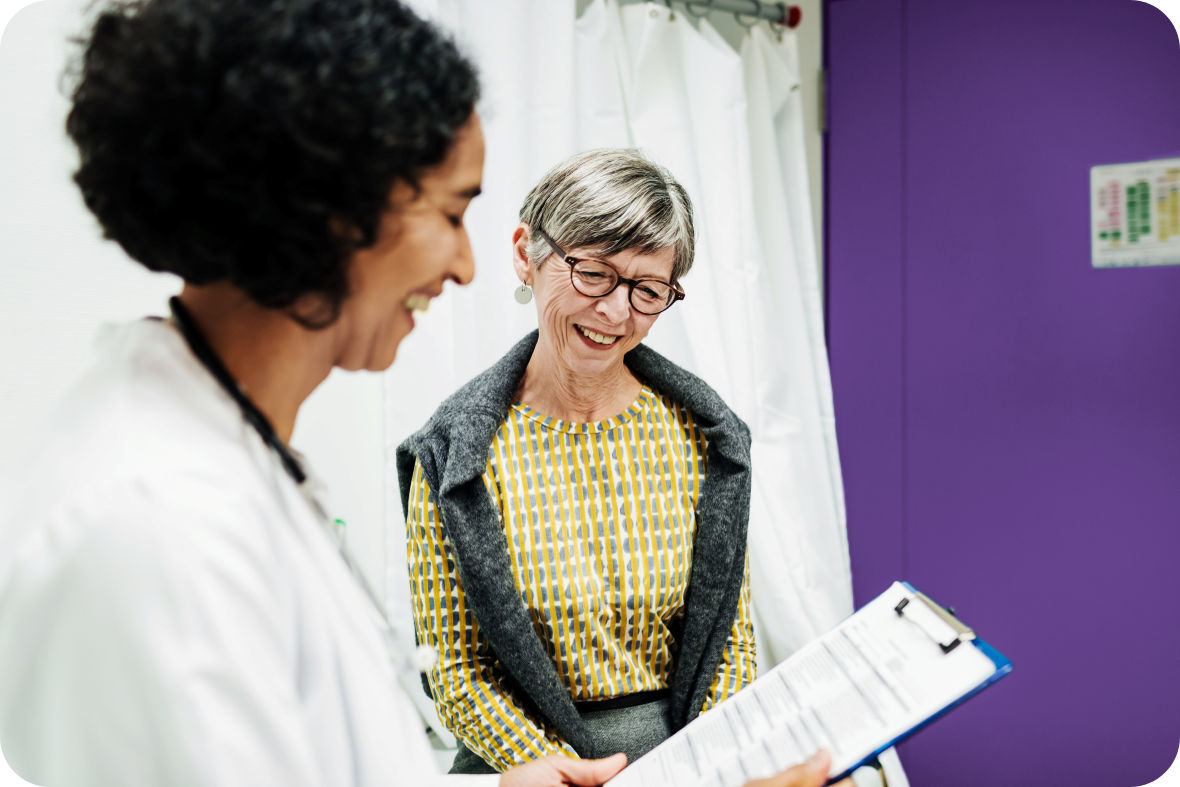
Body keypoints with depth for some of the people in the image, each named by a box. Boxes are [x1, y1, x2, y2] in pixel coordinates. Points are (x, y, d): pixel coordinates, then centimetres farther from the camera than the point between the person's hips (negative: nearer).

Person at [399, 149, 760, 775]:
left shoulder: (700, 435, 0)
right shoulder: (455, 455, -7)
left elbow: (731, 639, 5)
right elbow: (455, 669, -6)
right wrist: (566, 774, -17)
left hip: (694, 757, 2)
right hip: (521, 759, -1)